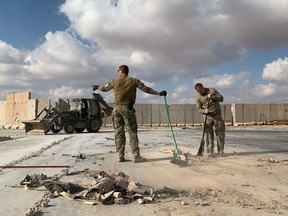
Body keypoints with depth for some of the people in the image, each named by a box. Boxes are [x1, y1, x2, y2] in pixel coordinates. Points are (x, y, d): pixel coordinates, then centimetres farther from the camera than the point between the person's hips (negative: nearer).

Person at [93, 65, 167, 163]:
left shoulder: (115, 82, 8)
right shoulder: (133, 81, 2)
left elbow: (104, 88, 21)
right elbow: (146, 89, -2)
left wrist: (97, 87, 42)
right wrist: (159, 93, 4)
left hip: (117, 108, 3)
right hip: (127, 108, -3)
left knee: (119, 132, 6)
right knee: (132, 132, -2)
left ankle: (120, 156, 7)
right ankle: (136, 156, -5)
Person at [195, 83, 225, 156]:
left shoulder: (212, 90, 1)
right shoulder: (199, 97, 1)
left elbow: (221, 98, 0)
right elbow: (198, 108, -2)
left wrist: (213, 97, -16)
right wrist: (204, 111, -23)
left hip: (217, 115, 0)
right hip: (208, 117, 0)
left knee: (220, 133, 0)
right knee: (209, 134, -2)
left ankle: (220, 151, 8)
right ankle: (210, 152, 3)